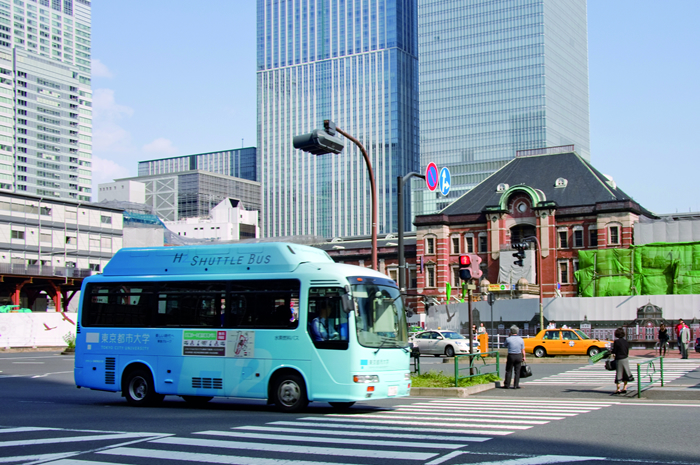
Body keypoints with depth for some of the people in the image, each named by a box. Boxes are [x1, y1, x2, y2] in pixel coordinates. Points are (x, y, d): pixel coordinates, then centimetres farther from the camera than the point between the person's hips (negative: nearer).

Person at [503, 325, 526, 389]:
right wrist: (523, 357, 13)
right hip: (519, 356, 2)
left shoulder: (508, 339, -9)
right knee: (517, 371, 7)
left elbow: (505, 345, 11)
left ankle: (507, 385, 9)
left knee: (509, 371, 7)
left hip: (511, 356, -2)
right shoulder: (521, 339, -2)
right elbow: (523, 350, 1)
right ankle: (516, 385, 6)